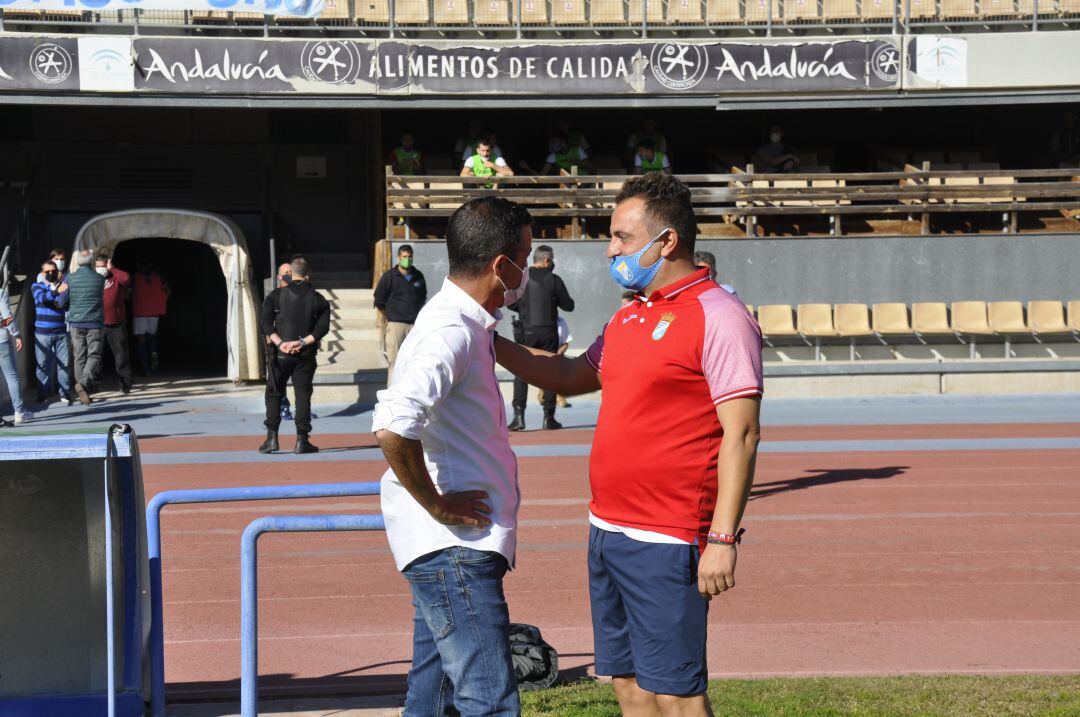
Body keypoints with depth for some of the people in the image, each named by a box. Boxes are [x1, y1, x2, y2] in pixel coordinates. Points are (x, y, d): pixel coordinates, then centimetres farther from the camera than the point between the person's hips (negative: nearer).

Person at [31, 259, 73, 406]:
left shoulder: (63, 286, 11)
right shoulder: (37, 286, 6)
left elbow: (63, 303, -4)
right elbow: (41, 297, -17)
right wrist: (56, 291, -33)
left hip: (61, 332, 1)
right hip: (43, 333, -1)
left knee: (64, 363, -1)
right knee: (43, 364, 0)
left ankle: (65, 393, 5)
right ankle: (43, 393, 8)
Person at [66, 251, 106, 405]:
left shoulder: (70, 279, -1)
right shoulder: (99, 279, -1)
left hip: (76, 323, 1)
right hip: (95, 323, -1)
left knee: (79, 358, 6)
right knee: (94, 355, 3)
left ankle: (83, 395, 7)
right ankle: (84, 383, -21)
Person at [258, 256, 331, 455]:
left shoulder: (277, 295, 2)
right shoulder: (318, 299, 3)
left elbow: (265, 322, -7)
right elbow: (323, 327, -6)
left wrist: (279, 343, -12)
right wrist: (303, 342, -12)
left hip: (280, 354, 0)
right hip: (306, 356, 0)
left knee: (273, 394, 11)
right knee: (303, 395, 4)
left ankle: (272, 437, 2)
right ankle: (302, 441, 0)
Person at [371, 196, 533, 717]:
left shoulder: (462, 324, 12)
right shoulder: (451, 332, -19)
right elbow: (392, 428, -31)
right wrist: (438, 505, -21)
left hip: (451, 544, 10)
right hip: (453, 546, -10)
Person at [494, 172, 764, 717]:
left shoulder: (718, 318, -12)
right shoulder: (628, 317, 15)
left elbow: (741, 434, -17)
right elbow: (571, 377, 28)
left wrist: (723, 539, -22)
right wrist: (493, 345, 18)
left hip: (665, 544, -9)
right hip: (607, 531, 9)